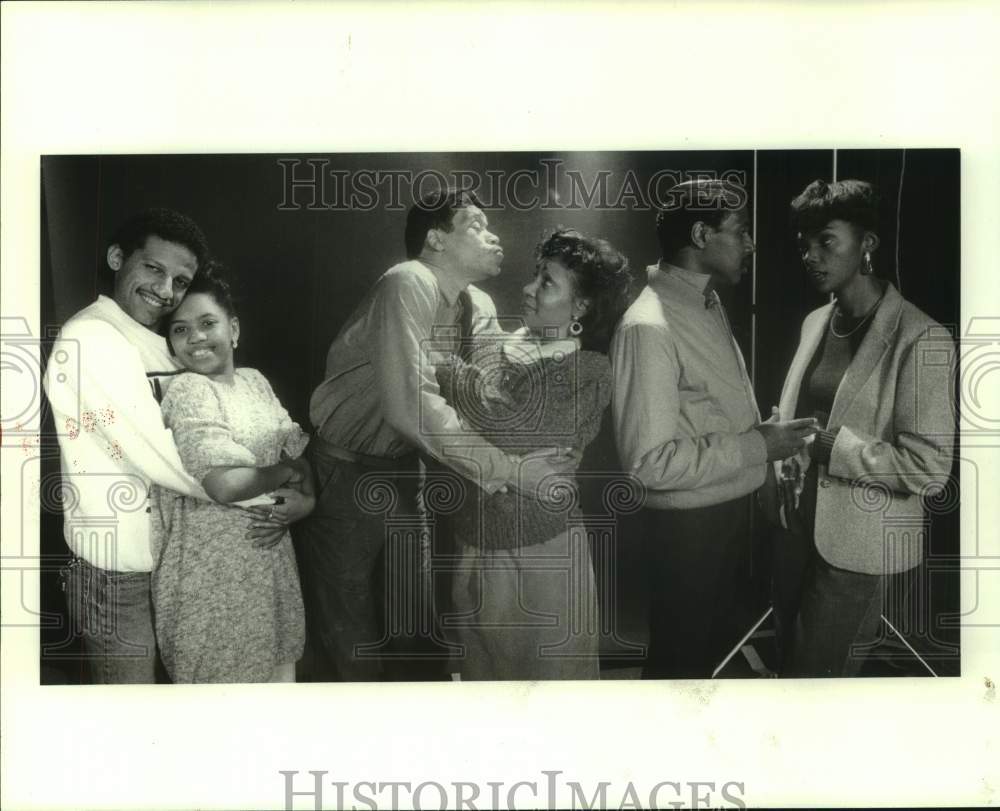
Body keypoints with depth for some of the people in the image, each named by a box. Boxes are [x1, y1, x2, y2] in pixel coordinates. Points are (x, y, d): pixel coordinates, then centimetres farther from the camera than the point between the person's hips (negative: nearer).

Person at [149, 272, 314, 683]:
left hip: (270, 556, 7)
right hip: (213, 567, -7)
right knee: (223, 673, 5)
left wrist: (307, 498, -12)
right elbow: (225, 483, -26)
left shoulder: (254, 380, 7)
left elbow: (296, 450, 9)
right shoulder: (187, 391, -15)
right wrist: (288, 472, -10)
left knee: (277, 668, 17)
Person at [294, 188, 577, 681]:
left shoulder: (480, 309, 3)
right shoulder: (408, 286, -23)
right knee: (349, 643, 1)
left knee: (417, 621, 14)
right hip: (343, 473, -7)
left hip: (402, 468, 8)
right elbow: (412, 405, -33)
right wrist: (508, 470, -33)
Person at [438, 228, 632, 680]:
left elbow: (501, 423, -24)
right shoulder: (499, 349, 6)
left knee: (547, 675, 9)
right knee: (482, 674, 18)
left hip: (541, 555, -5)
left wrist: (436, 356, -16)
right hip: (475, 548, 5)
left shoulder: (588, 373, -10)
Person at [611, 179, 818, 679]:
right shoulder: (649, 327, -24)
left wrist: (763, 432, 3)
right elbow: (649, 462, -28)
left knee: (712, 644, 25)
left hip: (729, 511, 9)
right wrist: (756, 446, -24)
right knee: (679, 656, 11)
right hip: (688, 524, -8)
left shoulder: (709, 304, 5)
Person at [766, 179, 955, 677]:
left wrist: (829, 445, -20)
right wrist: (786, 462, -2)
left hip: (856, 544, -6)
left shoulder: (920, 339, -17)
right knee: (790, 660, 20)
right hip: (796, 527, 7)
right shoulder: (815, 322, 5)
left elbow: (929, 468, -20)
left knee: (816, 672, 5)